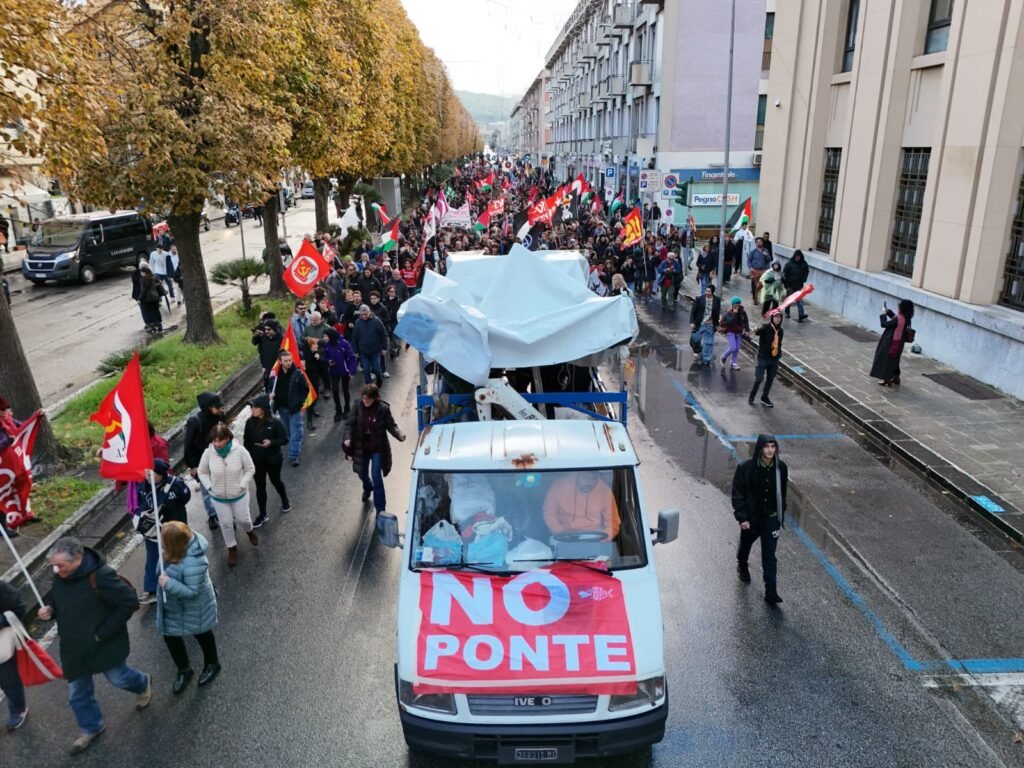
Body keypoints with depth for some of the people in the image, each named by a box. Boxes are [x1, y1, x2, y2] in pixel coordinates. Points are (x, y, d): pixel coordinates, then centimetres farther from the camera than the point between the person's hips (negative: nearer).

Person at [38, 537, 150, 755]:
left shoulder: (101, 575, -30)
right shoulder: (59, 576, -7)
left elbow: (130, 602, -27)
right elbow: (56, 599, 15)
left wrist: (104, 632, -23)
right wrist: (49, 609, -9)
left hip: (104, 644, -6)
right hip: (74, 648, 7)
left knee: (118, 679, 15)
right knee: (77, 694, 18)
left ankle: (143, 684, 49)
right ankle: (91, 728, 42)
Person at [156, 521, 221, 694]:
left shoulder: (192, 563, -42)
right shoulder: (184, 543, -16)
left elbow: (192, 591, -34)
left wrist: (169, 584, -40)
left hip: (193, 608, -8)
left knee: (201, 634, 19)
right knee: (170, 636, 21)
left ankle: (212, 665, 49)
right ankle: (184, 670, 46)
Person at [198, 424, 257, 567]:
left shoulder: (240, 451, -24)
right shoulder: (208, 453, -19)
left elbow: (250, 469, -10)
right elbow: (202, 472, -2)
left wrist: (242, 485, -16)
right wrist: (210, 487, -10)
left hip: (239, 495, -1)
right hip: (218, 497, 1)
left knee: (242, 519, 15)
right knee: (226, 523, 13)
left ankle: (250, 531, 51)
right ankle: (232, 548, 36)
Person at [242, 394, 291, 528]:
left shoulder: (274, 422, -20)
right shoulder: (250, 422, -9)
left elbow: (285, 440, -14)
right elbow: (246, 441, 2)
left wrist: (271, 442, -30)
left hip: (273, 460, -2)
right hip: (256, 461, 3)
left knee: (275, 481, 20)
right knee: (260, 487, 10)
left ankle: (285, 502, 48)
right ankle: (262, 515, 24)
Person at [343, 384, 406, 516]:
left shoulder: (383, 409, -16)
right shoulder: (358, 407, -11)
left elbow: (391, 425, -10)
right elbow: (350, 424, -5)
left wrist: (399, 435, -29)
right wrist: (348, 438, -22)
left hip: (378, 449, -3)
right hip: (362, 447, 4)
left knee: (376, 477, -7)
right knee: (362, 474, 22)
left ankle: (380, 509, 4)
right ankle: (367, 488, 58)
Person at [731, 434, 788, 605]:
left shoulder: (780, 467, -10)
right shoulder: (746, 468, -20)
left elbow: (782, 492, 5)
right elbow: (738, 493, -15)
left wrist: (781, 515, 10)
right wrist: (742, 517, -18)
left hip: (771, 518, 1)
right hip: (751, 517, -1)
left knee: (769, 555, -1)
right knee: (745, 544, 24)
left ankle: (771, 591, 5)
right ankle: (742, 566, 54)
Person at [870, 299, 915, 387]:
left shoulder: (898, 319, -29)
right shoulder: (905, 318, -2)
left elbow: (884, 324, -22)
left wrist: (883, 314, -9)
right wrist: (888, 311, 11)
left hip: (891, 343, -9)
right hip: (898, 343, 9)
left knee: (887, 360, 6)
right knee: (894, 360, 22)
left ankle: (887, 380, 14)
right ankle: (896, 378, 31)